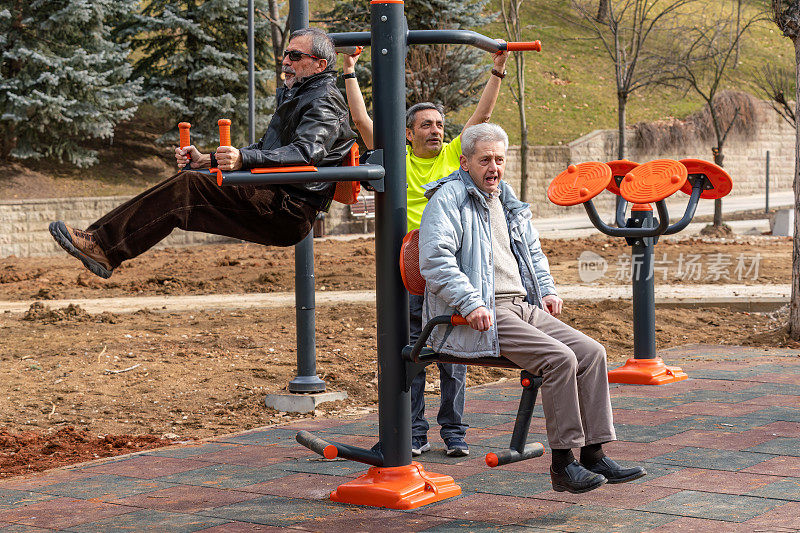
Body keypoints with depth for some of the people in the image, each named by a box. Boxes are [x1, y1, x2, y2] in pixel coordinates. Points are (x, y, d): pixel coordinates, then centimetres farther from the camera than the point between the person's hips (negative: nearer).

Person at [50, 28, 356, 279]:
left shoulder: (324, 101, -7)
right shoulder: (294, 96, 27)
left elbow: (306, 152, -26)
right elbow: (265, 151, 30)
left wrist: (243, 159, -38)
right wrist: (206, 160, 19)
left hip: (290, 212, -10)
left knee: (187, 187, -20)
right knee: (189, 178, 0)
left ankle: (102, 245, -22)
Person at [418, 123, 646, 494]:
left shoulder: (507, 200, 22)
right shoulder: (448, 199, -5)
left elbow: (533, 250, 38)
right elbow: (435, 259, -18)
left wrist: (546, 290, 22)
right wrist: (470, 302, -26)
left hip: (523, 306, 9)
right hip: (478, 319, -9)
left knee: (591, 352, -8)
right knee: (559, 358, -25)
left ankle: (593, 455, -7)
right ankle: (562, 463, -19)